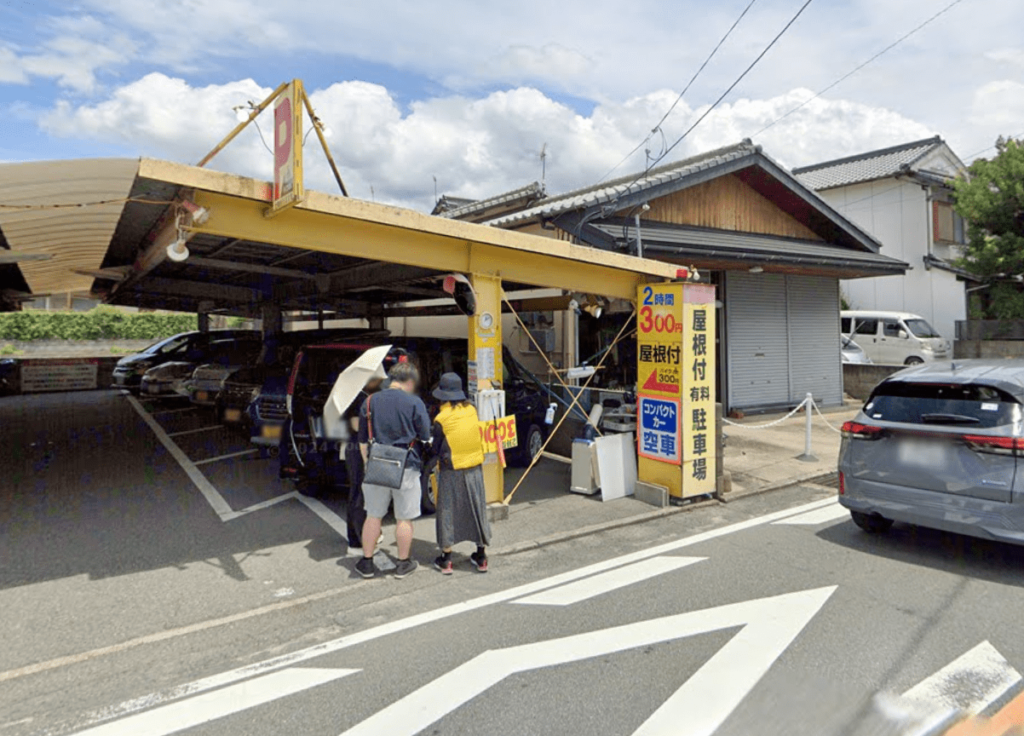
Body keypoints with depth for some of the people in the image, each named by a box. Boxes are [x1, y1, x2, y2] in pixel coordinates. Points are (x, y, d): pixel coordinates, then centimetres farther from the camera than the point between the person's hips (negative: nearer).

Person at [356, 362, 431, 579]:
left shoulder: (370, 402, 4)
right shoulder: (415, 403, -7)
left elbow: (363, 441, 10)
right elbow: (426, 438, -4)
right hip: (406, 469, -3)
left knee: (373, 516, 13)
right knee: (404, 518, 9)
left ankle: (367, 563, 23)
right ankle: (403, 564, 20)